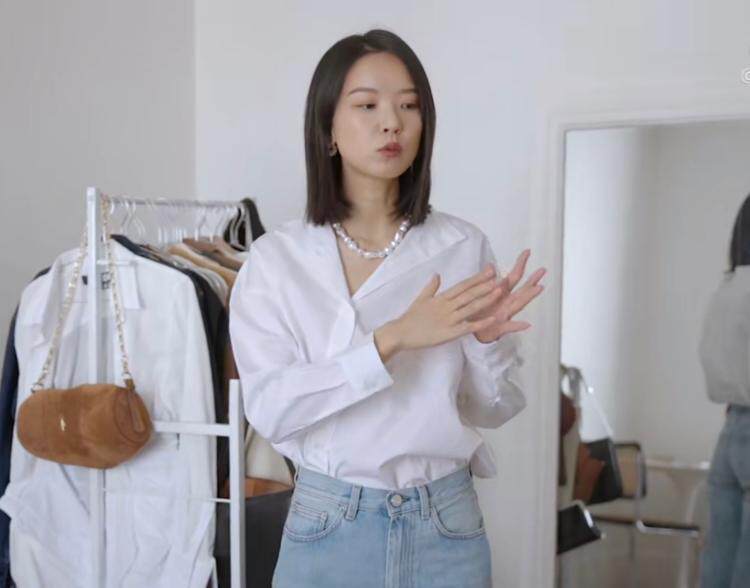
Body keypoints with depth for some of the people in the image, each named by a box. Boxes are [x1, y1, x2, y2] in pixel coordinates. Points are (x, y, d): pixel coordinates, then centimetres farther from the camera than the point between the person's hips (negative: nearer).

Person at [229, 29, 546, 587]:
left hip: (447, 524, 1)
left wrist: (486, 341, -17)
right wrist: (390, 340, -23)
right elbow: (269, 407, -15)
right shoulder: (276, 258, -5)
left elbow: (496, 408, 3)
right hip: (328, 526, -1)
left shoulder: (465, 247, -2)